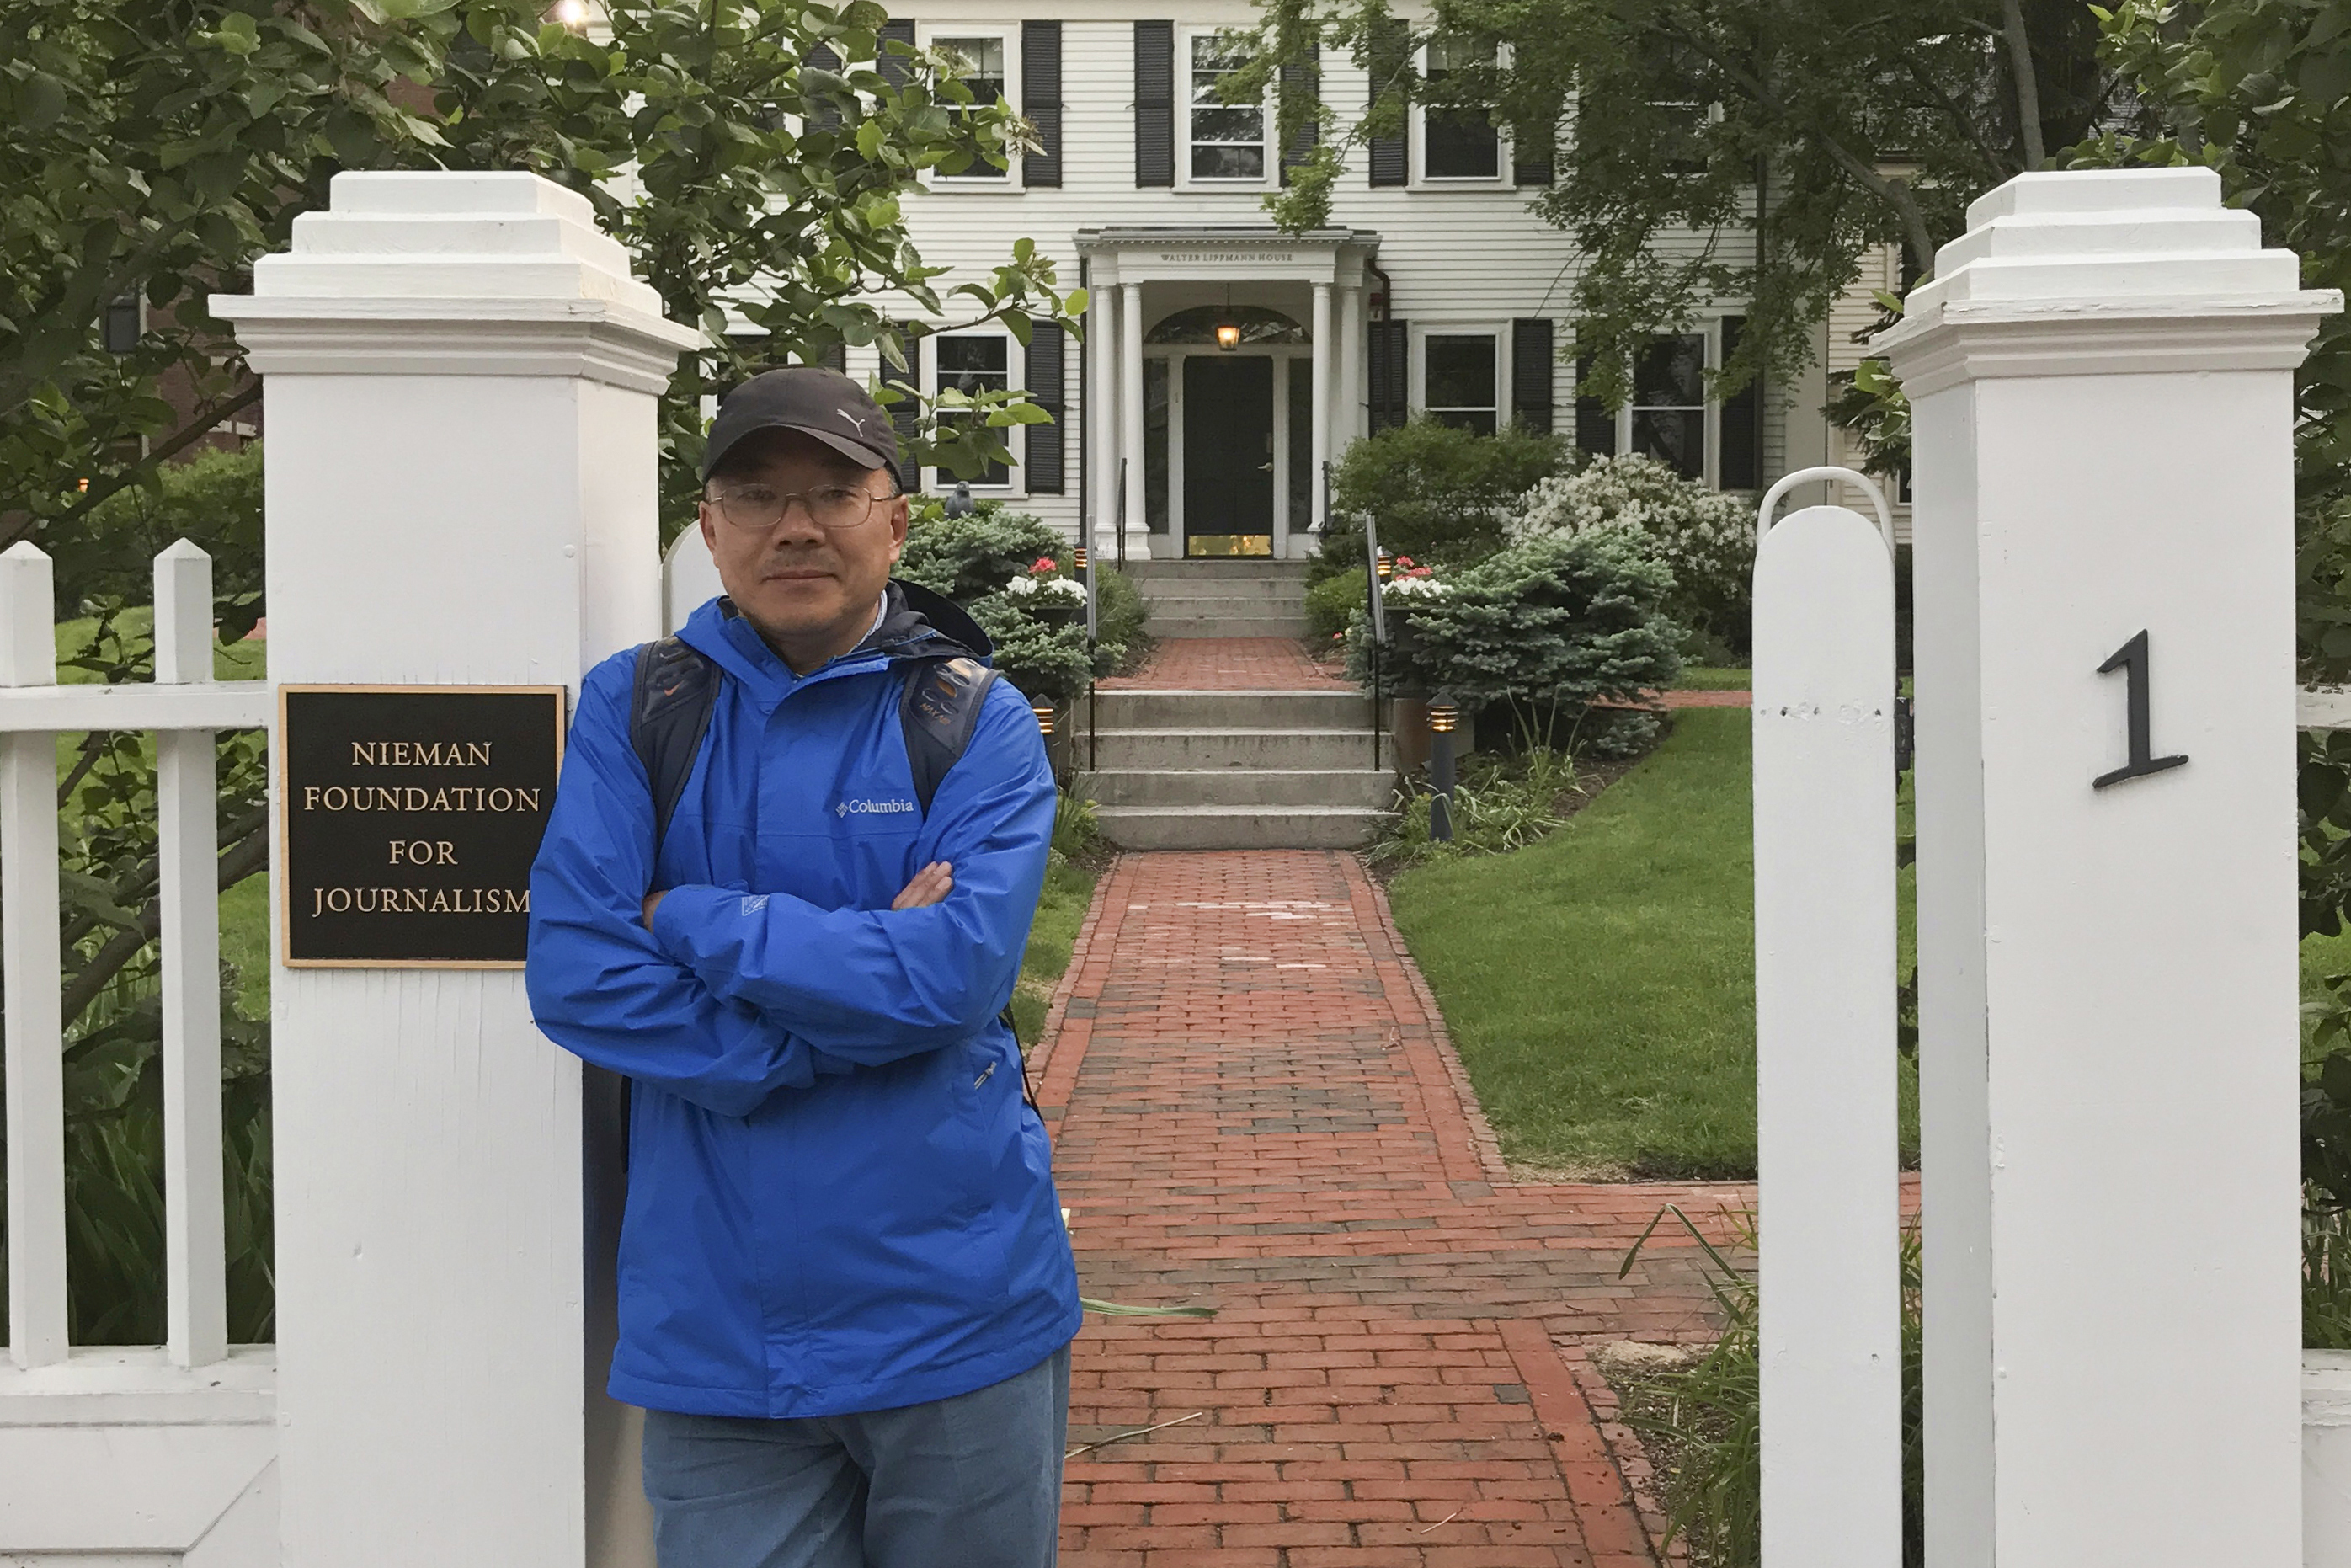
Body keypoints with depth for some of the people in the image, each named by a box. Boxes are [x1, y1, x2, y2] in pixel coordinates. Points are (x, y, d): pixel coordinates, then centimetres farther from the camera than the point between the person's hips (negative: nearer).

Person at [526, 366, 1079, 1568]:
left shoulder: (975, 726, -1)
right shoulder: (634, 708, 2)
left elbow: (955, 971, -17)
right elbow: (573, 975, -10)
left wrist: (693, 922, -13)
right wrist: (848, 1021, -15)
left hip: (955, 1317, 0)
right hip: (715, 1326, 1)